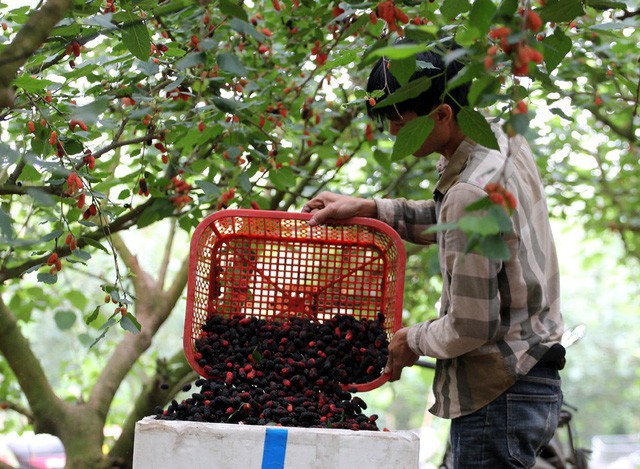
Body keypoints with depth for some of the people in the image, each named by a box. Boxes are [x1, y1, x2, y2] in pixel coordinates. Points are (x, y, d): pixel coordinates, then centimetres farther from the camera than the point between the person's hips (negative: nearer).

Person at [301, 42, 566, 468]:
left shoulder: (471, 193, -25)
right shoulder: (507, 141, 5)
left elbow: (470, 328, -22)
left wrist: (413, 341, -3)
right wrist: (369, 208, 14)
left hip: (497, 399, -10)